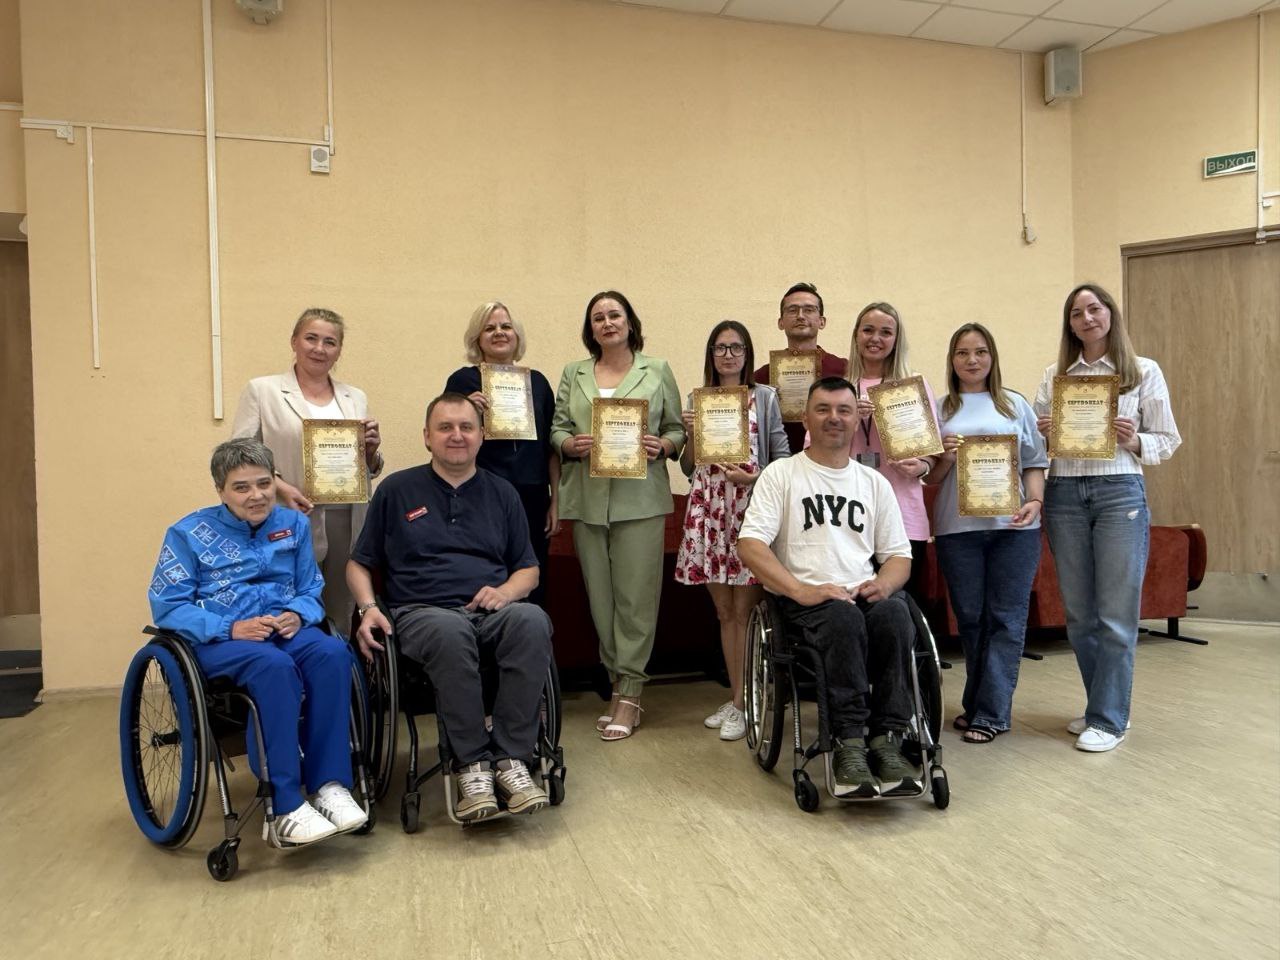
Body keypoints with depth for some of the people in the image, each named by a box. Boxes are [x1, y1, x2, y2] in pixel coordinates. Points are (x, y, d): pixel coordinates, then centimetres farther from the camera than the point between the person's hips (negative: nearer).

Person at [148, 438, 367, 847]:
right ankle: (283, 810, -35)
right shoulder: (189, 533, 6)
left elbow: (311, 591, 15)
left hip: (283, 628, 3)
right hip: (217, 639, -3)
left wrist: (297, 615, -10)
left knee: (332, 653, -32)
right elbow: (166, 605, -2)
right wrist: (230, 629, -17)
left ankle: (329, 785, -30)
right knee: (275, 666, -38)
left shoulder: (293, 524, 14)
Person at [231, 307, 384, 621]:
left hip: (346, 522, 3)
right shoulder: (261, 390, 7)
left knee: (340, 619, 6)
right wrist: (279, 486, -16)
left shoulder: (356, 398, 17)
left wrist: (371, 450, -2)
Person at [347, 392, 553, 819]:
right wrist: (368, 608, -5)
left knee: (532, 620, -34)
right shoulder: (396, 490, 14)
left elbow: (529, 570, 20)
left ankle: (511, 760, -28)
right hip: (421, 612, -2)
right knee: (450, 632, -39)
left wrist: (506, 592, -3)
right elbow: (360, 564, 15)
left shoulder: (501, 493, 20)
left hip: (491, 612, 2)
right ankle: (471, 765, -27)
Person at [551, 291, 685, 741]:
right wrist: (570, 444, -9)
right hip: (587, 498, 3)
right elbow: (556, 428, 12)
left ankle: (629, 692, 4)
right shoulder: (573, 374, 15)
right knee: (599, 594, 6)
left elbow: (677, 429, 9)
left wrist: (663, 446, -11)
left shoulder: (657, 371, 10)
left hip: (640, 497, -2)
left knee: (636, 594, -4)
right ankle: (618, 681, 19)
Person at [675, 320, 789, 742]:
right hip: (708, 508, 3)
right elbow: (688, 467, 13)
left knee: (744, 611, -1)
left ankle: (742, 704, 8)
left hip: (751, 505, -3)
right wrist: (690, 434, -5)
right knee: (723, 611, 10)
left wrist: (756, 476, -14)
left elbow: (782, 456, 3)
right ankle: (735, 697, 22)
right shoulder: (696, 399, 12)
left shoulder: (765, 397, 5)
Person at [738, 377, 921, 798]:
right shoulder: (781, 474, 7)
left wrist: (883, 584, -8)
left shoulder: (874, 482, 20)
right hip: (804, 600, -3)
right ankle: (850, 744, -31)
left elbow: (899, 554, 18)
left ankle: (887, 740, -29)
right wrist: (803, 591, -19)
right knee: (844, 618, -36)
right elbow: (749, 545, -6)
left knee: (895, 614, -31)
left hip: (865, 594, 4)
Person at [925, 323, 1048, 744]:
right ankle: (976, 704, 20)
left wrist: (1035, 501, -8)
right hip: (957, 526, 0)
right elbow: (932, 477, 10)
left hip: (1013, 525, 0)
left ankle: (990, 713, 5)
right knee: (969, 616, 6)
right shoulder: (940, 410, 11)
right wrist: (947, 456, -10)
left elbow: (1034, 462, 9)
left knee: (1006, 618, -1)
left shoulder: (1016, 405, 12)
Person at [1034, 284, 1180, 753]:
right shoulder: (1054, 375, 12)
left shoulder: (1144, 372, 5)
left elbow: (1167, 441, 5)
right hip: (1064, 492, 3)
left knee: (1115, 613, -1)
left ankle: (1108, 719, 11)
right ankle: (1105, 705, 27)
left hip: (1119, 491, -3)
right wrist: (1040, 433, -9)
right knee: (1079, 614, 9)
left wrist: (1134, 441, -14)